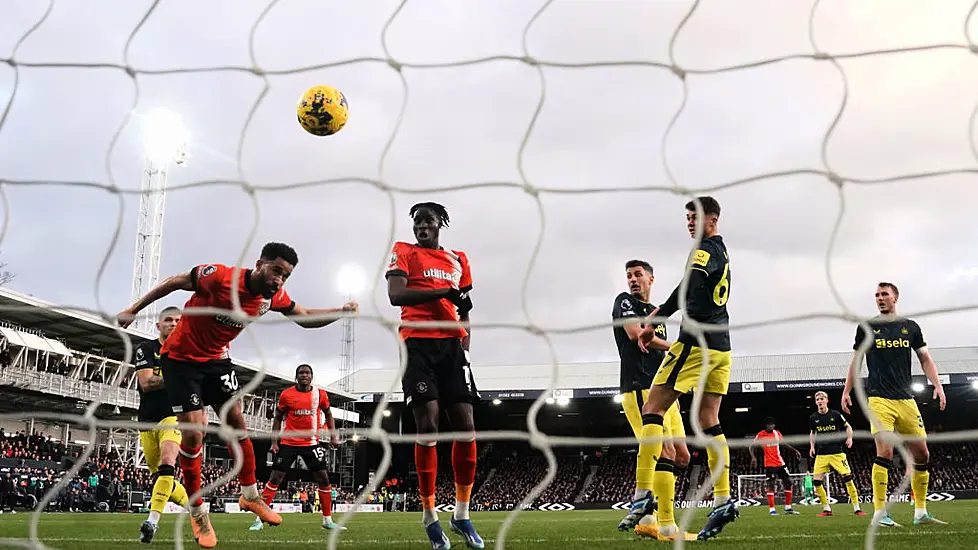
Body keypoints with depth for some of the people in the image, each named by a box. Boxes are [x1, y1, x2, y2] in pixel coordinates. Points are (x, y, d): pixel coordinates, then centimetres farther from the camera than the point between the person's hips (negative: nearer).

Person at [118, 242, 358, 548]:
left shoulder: (275, 297, -12)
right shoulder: (219, 277, -31)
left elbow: (306, 319, 2)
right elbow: (175, 282, -17)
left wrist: (342, 311, -15)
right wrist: (134, 310, -11)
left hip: (216, 358, 6)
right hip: (181, 358, -6)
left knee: (236, 421, 8)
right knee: (193, 433, -10)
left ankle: (250, 495, 25)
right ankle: (197, 511, 7)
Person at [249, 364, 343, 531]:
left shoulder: (320, 394, 0)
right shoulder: (286, 395, -3)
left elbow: (328, 414, 14)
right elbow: (278, 418, 5)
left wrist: (333, 435, 4)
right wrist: (274, 442, -1)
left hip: (312, 443, 1)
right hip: (289, 443, -1)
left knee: (323, 478, -2)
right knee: (275, 478, -3)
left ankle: (327, 520, 9)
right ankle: (259, 519, 3)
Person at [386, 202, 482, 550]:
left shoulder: (458, 260, 20)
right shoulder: (403, 252, 7)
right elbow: (395, 295, -9)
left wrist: (465, 340, 10)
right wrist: (442, 292, -17)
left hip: (451, 345, 4)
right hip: (418, 344, -4)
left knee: (465, 427, -3)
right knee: (427, 426, -11)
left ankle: (462, 515, 8)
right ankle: (429, 515, 1)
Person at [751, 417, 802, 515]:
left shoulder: (777, 433, 7)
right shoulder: (760, 435, -7)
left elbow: (784, 443, 20)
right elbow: (752, 446, -4)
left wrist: (794, 450, 13)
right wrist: (753, 457, -19)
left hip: (780, 463, 6)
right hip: (769, 464, -5)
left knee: (788, 482, 4)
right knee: (770, 485, -10)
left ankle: (788, 508, 14)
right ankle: (772, 509, -7)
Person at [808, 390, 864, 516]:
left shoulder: (835, 414, -3)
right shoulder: (813, 418, 4)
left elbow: (848, 427, 11)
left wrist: (849, 438, -7)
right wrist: (812, 446, 8)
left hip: (837, 452, -2)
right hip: (821, 454, 3)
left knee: (848, 478, -11)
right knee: (817, 482, -6)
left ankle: (856, 508, 0)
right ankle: (826, 509, 8)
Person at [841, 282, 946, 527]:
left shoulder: (911, 327, 11)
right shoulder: (867, 327, 6)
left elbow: (925, 359, 13)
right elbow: (856, 361, 12)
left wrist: (937, 385, -1)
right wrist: (846, 391, 8)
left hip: (906, 398, 4)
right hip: (879, 399, -3)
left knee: (922, 453, 2)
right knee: (885, 451, -17)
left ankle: (920, 512, 13)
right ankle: (879, 513, -12)